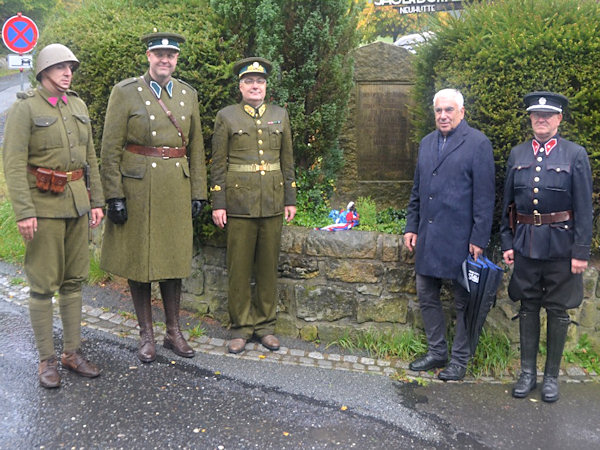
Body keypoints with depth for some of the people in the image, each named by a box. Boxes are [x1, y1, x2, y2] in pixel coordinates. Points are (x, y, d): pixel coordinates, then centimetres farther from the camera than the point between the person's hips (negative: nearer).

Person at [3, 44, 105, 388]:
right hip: (45, 205, -6)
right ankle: (47, 359, 13)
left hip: (77, 203, 6)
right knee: (43, 285, 1)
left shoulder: (78, 105, 11)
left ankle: (73, 352, 22)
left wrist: (97, 201, 10)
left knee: (74, 281, 11)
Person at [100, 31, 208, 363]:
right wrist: (114, 196, -11)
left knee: (174, 259, 9)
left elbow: (196, 148, 12)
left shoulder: (188, 94, 9)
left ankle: (173, 332, 23)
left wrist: (198, 193, 7)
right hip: (137, 188, -3)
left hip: (177, 188, 3)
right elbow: (110, 149, -6)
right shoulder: (125, 92, -3)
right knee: (138, 260, 5)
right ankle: (146, 334, 19)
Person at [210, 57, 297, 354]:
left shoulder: (280, 116, 11)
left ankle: (265, 325, 21)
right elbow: (218, 163, 0)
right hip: (239, 203, -2)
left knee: (268, 267, 8)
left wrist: (290, 200, 7)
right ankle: (241, 327, 15)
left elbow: (287, 161, 12)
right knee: (239, 268, 2)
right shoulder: (226, 117, 2)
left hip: (272, 203, 3)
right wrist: (217, 204, -6)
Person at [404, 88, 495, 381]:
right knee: (426, 296, 13)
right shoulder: (426, 143, 12)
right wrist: (411, 227, 12)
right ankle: (436, 353, 29)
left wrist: (478, 239, -13)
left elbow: (484, 197, -10)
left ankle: (459, 360, 19)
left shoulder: (478, 143, -7)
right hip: (428, 237, 7)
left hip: (460, 238, -6)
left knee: (463, 301, 6)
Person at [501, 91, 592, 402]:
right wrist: (507, 242, 5)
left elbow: (584, 208, -5)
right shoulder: (517, 155, 6)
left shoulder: (575, 155, -3)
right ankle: (528, 372, 24)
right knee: (528, 308, 11)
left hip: (560, 246, -2)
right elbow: (507, 203, 10)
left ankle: (552, 376, 22)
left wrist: (581, 251, -9)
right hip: (525, 245, 3)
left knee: (557, 311, 8)